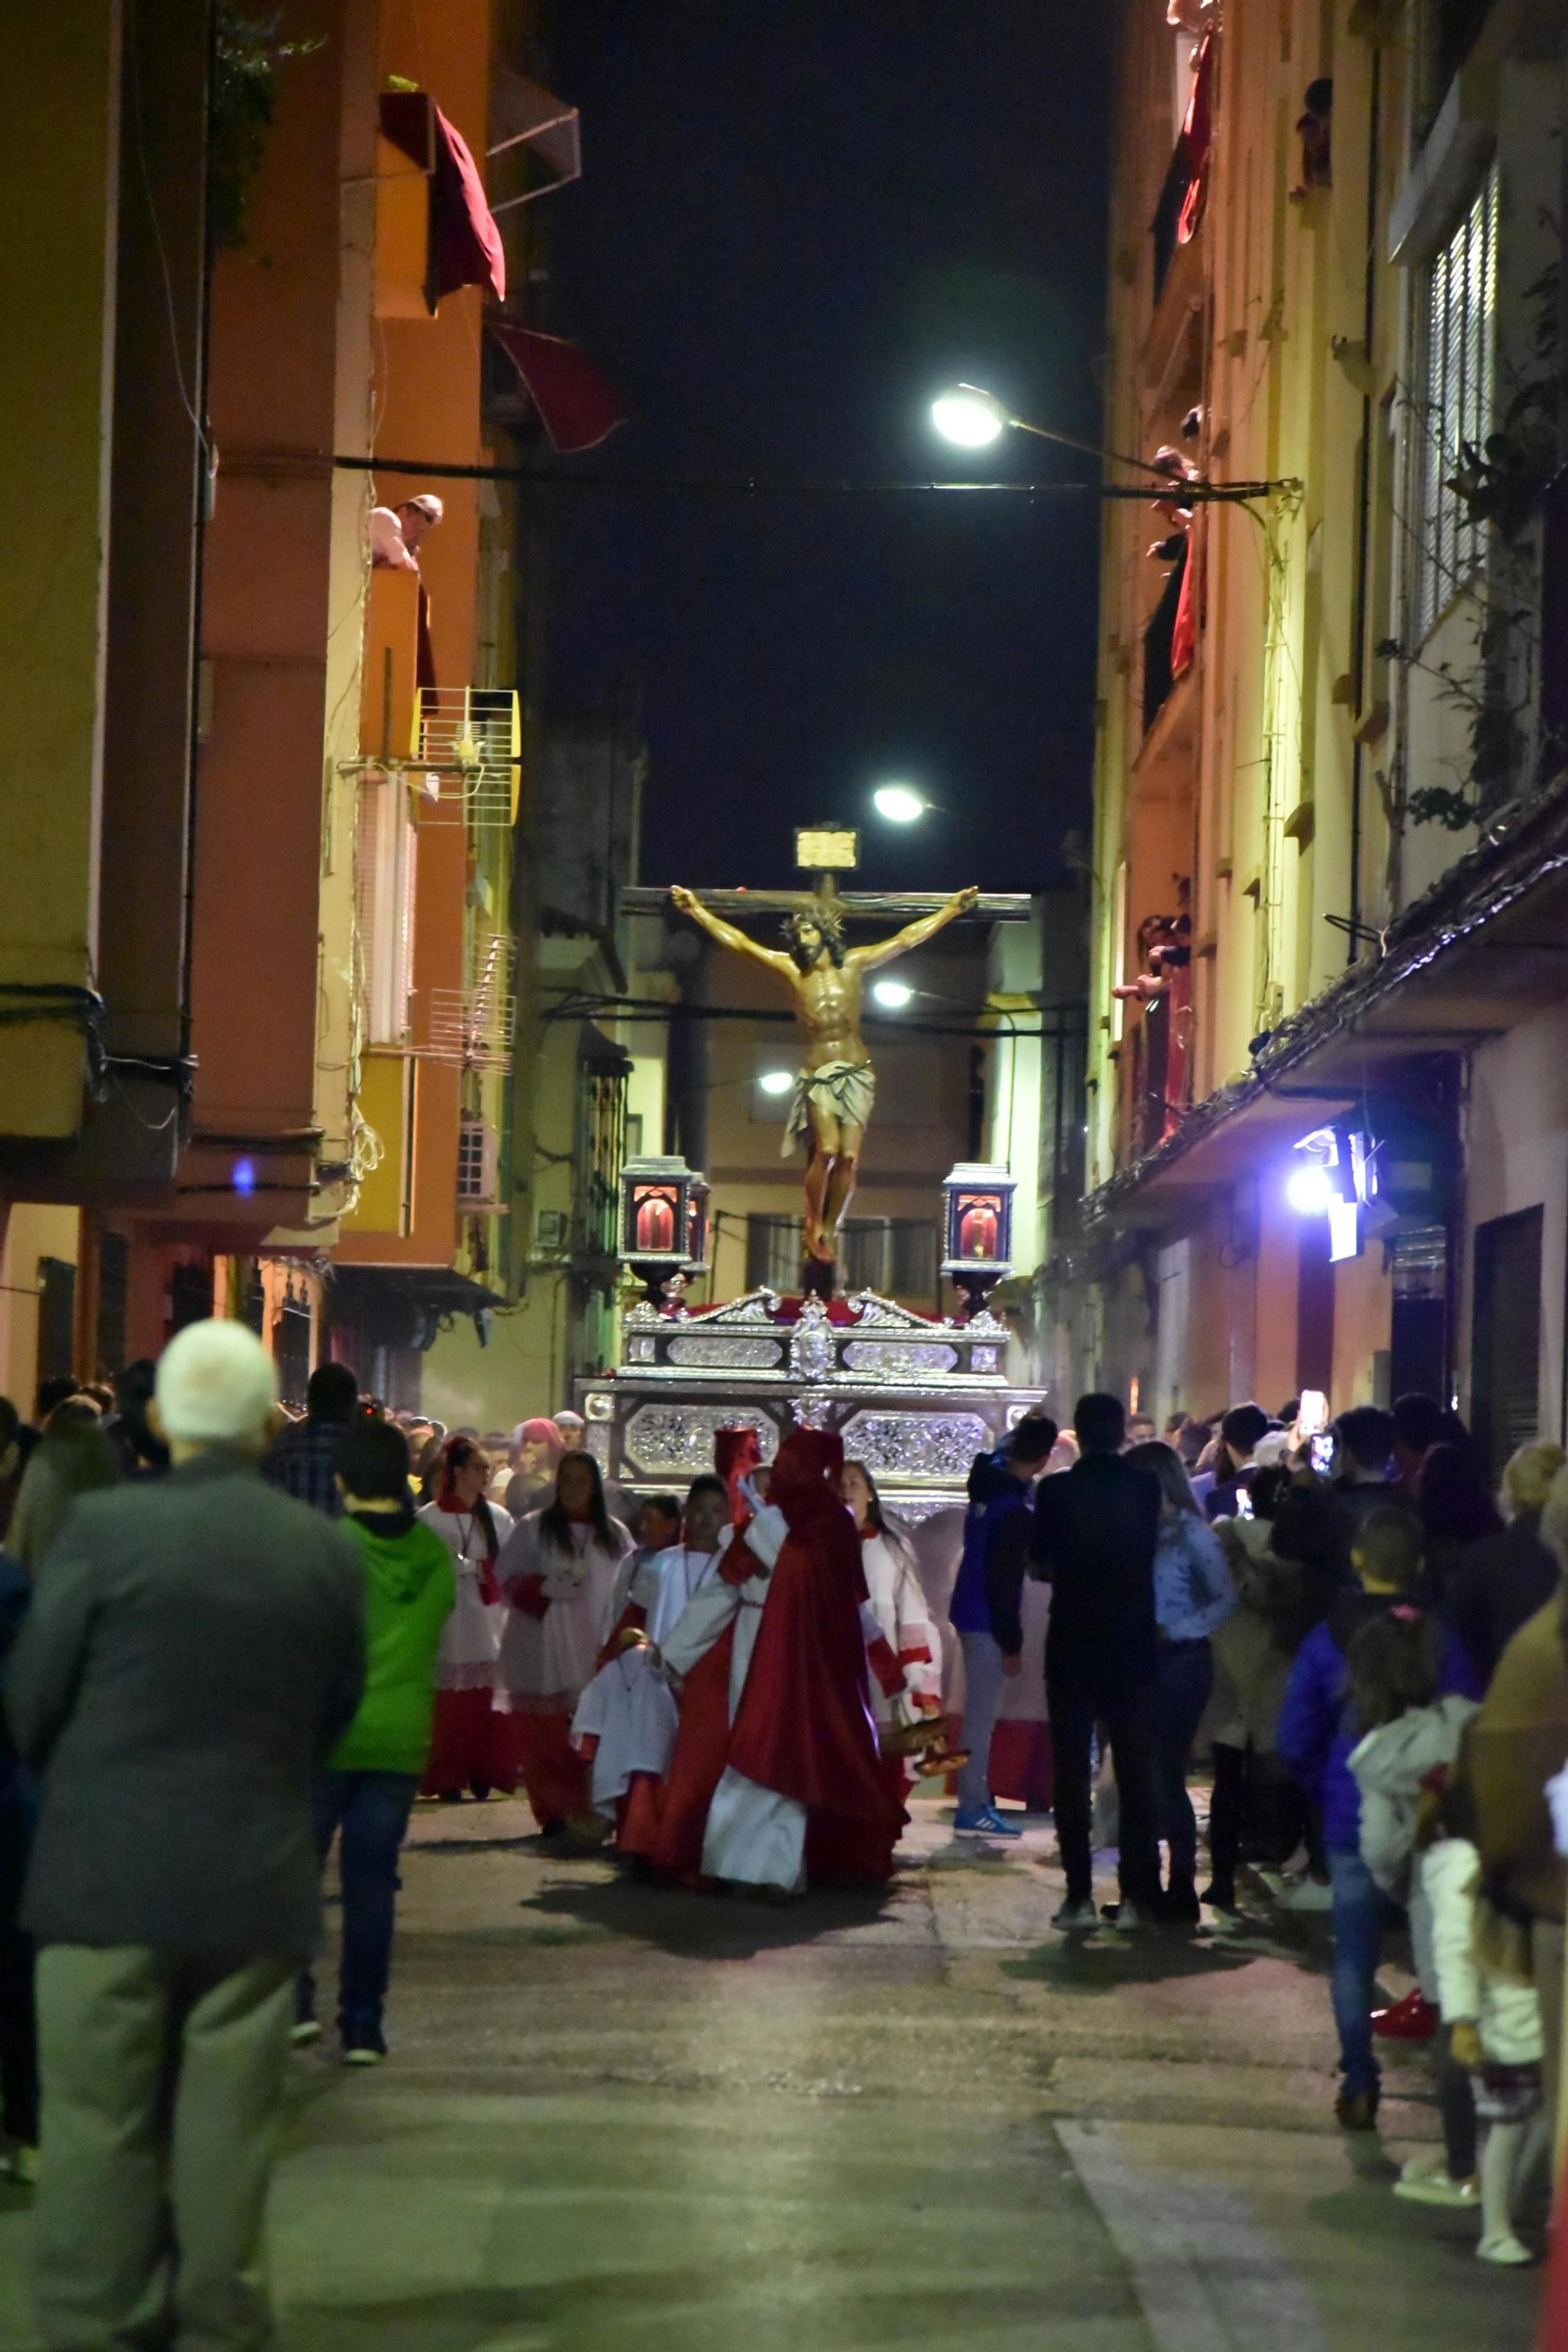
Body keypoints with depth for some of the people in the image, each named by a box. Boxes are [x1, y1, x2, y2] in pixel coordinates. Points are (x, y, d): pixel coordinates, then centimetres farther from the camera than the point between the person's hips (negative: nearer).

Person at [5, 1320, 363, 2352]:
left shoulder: (104, 1527, -11)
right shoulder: (327, 1551, -3)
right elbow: (337, 1711, 5)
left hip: (110, 1869, -2)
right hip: (258, 1879, 2)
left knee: (101, 2122, 7)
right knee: (228, 2127, 9)